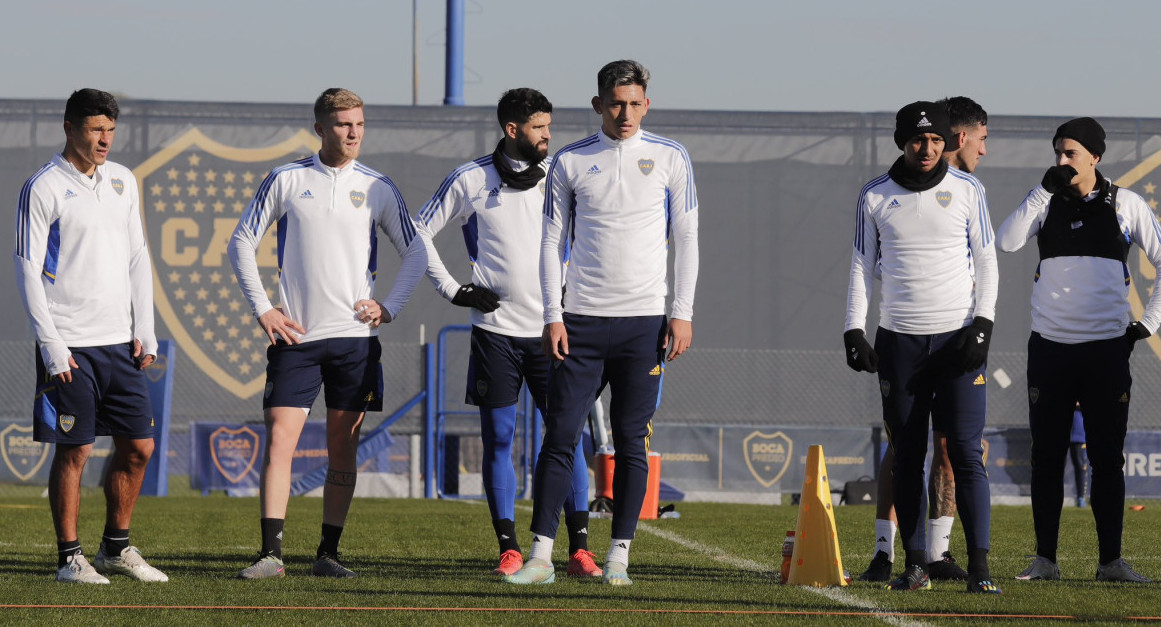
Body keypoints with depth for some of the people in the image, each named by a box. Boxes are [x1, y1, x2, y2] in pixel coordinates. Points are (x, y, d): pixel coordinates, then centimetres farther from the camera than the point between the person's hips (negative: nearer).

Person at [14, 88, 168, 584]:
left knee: (138, 446, 6)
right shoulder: (43, 188, -7)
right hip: (69, 346, -6)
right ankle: (69, 557, 5)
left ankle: (116, 548, 19)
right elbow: (27, 269, -8)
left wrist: (144, 332, 9)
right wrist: (51, 346, -13)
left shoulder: (122, 181, 12)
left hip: (120, 342, 6)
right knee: (73, 450, -4)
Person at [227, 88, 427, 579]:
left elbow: (415, 252, 15)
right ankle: (271, 552, -11)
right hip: (296, 335, -1)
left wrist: (389, 307, 4)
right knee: (279, 438, -10)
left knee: (343, 447, 3)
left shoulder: (376, 188, 6)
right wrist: (262, 309, 0)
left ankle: (328, 554, 10)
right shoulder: (287, 180, 2)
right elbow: (242, 241, 8)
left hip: (355, 336, 1)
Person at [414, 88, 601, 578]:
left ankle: (579, 548, -1)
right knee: (498, 439, 1)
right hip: (495, 329, -1)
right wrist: (453, 289, 2)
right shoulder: (472, 180, 1)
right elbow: (419, 230, 9)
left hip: (551, 329, 1)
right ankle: (509, 550, 6)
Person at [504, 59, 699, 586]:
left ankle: (619, 556, 7)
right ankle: (541, 556, -2)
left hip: (644, 321, 0)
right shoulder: (570, 162, 6)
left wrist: (682, 314, -2)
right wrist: (552, 315, -1)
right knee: (560, 435, -4)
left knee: (631, 441, 1)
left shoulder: (670, 159, 5)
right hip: (580, 321, 0)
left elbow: (686, 238, 5)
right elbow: (553, 241, 7)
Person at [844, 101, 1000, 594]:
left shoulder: (967, 191, 4)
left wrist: (982, 323, -6)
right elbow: (862, 267, 9)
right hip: (899, 339, 1)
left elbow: (986, 261, 5)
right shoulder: (875, 197, 6)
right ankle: (915, 564, 9)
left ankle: (979, 566, -9)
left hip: (958, 335, -1)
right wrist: (854, 330, -1)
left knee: (966, 453, -8)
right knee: (907, 456, 3)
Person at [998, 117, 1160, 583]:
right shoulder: (1046, 201, 7)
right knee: (1047, 458, 3)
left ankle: (1111, 561, 4)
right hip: (1049, 347, 1)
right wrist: (1045, 190, -12)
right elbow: (1007, 242, -9)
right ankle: (1044, 559, 8)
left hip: (1107, 348, -1)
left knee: (1107, 458, 0)